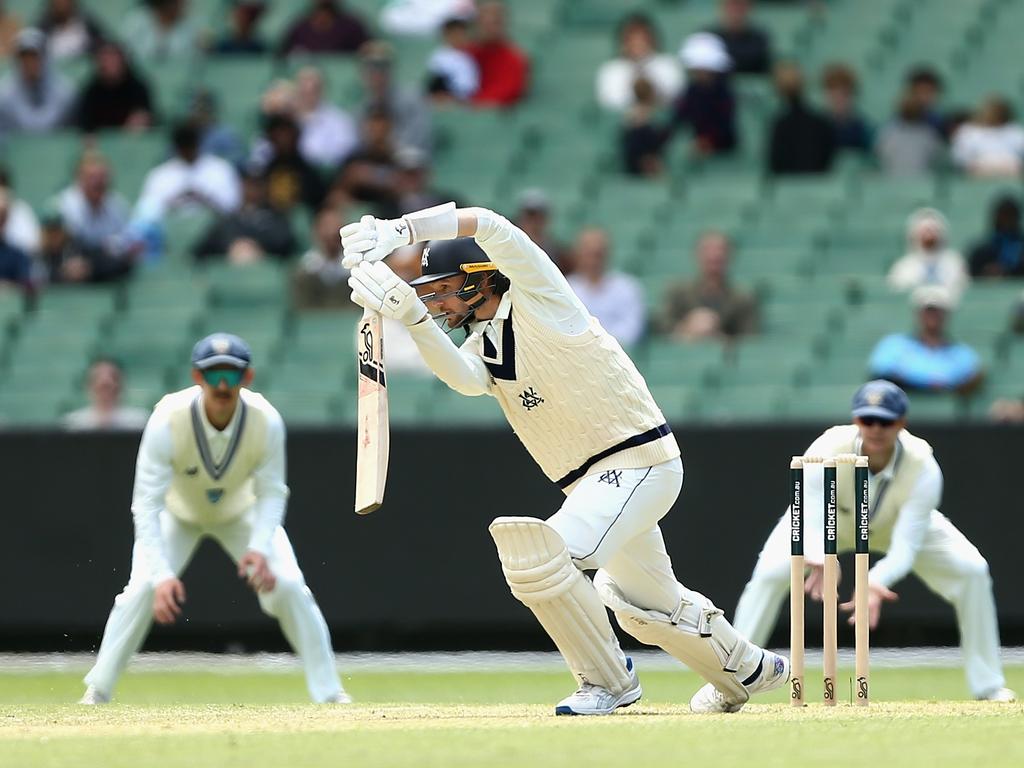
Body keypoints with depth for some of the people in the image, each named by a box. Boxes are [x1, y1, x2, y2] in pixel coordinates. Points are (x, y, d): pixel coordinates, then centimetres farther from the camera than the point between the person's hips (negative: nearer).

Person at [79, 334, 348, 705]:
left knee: (288, 587, -13)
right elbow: (148, 504, -36)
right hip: (178, 513, -1)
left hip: (241, 511, 1)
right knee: (143, 589, -19)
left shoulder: (267, 421, -31)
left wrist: (260, 548, -39)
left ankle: (329, 693, 1)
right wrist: (161, 574, -46)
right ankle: (97, 692, -5)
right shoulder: (168, 421, -37)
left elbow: (271, 494, -21)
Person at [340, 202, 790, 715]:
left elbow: (488, 226, -26)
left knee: (540, 554, -25)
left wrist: (398, 230, -33)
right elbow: (463, 377, -15)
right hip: (591, 480, 10)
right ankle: (749, 671, 48)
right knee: (645, 603, 24)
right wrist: (411, 315, -29)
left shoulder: (536, 299, -10)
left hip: (641, 460, -10)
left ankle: (607, 680, -8)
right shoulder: (481, 345, 10)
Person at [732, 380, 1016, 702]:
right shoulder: (827, 452, -38)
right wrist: (819, 561, -64)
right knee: (770, 572, -24)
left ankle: (988, 685, 0)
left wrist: (876, 582, -59)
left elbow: (905, 546, -38)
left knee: (972, 569, -16)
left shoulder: (923, 469, -36)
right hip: (832, 522, -1)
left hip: (897, 526, 1)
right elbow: (811, 525, -40)